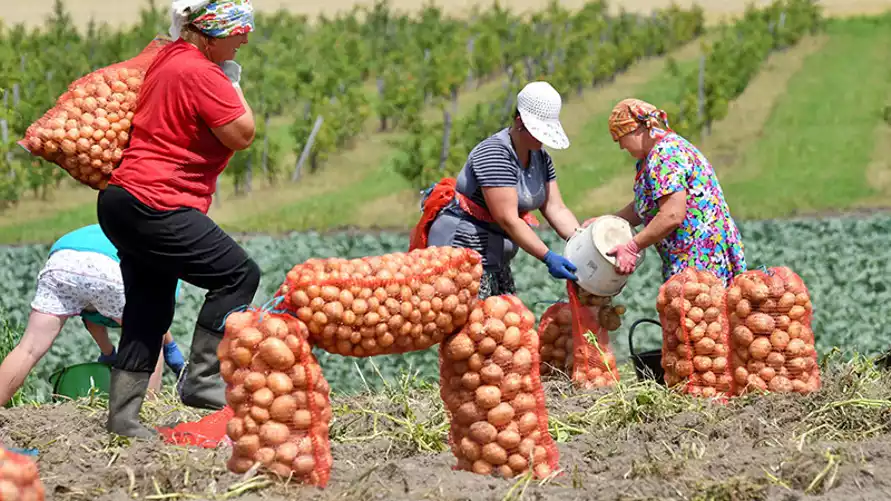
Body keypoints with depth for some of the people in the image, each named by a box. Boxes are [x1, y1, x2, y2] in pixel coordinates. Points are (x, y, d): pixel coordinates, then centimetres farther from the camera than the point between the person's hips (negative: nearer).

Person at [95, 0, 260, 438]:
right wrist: (233, 82, -2)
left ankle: (122, 418, 14)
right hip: (155, 208, -10)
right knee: (239, 274, -6)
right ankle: (201, 380, -5)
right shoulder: (201, 73, -16)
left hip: (123, 201, 10)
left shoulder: (168, 57, 14)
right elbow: (242, 134, -16)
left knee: (149, 311, 13)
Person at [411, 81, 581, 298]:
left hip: (493, 257, 10)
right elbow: (507, 219, -24)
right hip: (461, 245, -10)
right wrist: (548, 258, -27)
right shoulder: (494, 154, -20)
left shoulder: (540, 158, 9)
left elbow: (556, 209, 5)